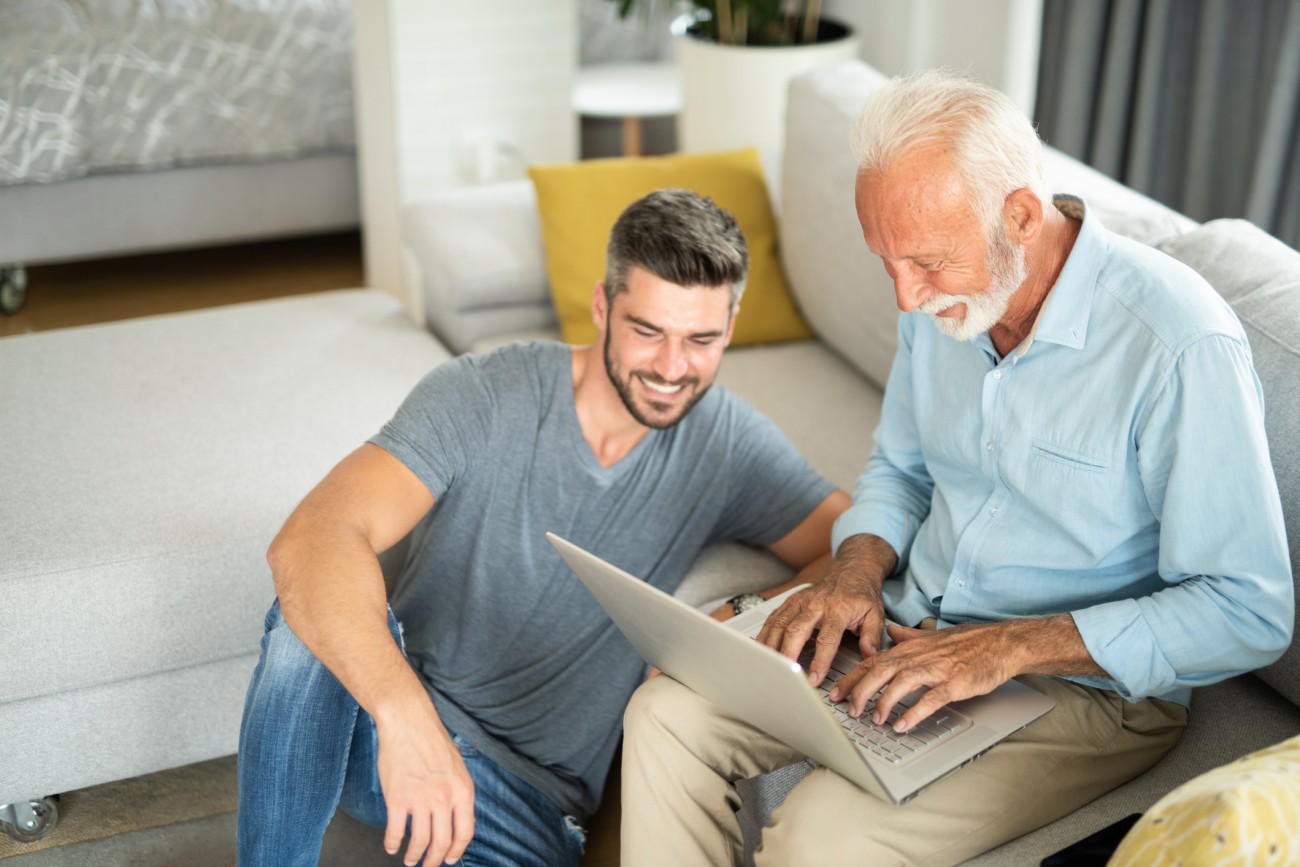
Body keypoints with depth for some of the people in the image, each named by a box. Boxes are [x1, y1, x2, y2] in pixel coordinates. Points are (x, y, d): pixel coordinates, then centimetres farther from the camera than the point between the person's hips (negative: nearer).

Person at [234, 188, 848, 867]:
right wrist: (407, 715, -46)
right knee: (316, 612, -35)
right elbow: (308, 541, -28)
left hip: (534, 796, 2)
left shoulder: (726, 441, -3)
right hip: (390, 727, -1)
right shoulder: (481, 397, -14)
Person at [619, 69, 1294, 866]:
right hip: (914, 626, 7)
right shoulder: (944, 300, -2)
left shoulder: (1182, 346, -24)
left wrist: (1011, 646, -27)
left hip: (1086, 685, -6)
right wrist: (859, 566, -7)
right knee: (668, 715, -11)